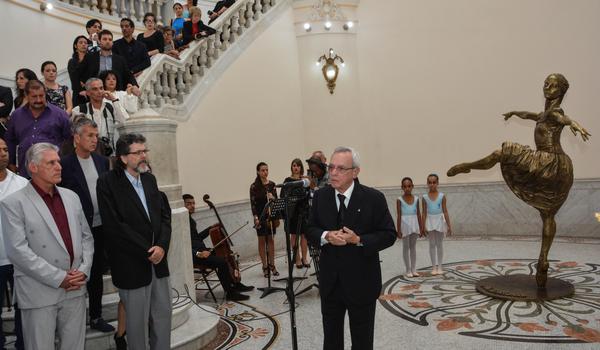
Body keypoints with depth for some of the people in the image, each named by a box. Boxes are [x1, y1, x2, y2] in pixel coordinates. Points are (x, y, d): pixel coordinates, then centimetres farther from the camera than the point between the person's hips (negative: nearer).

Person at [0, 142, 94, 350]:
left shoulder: (71, 197, 11)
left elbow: (86, 237, 13)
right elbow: (17, 251, -14)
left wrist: (84, 270, -2)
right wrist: (59, 278, -15)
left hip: (75, 289, 5)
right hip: (39, 294, -4)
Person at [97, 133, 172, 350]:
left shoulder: (150, 179, 9)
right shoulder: (108, 183, -10)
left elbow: (165, 214, 8)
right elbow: (114, 225, -17)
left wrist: (162, 246, -9)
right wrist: (147, 252, -15)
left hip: (158, 260, 6)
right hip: (132, 265, -6)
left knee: (164, 314, 14)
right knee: (137, 321, 8)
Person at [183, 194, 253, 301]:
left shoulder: (190, 220, 14)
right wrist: (198, 253, -34)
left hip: (201, 250, 11)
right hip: (193, 256, -11)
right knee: (221, 262, -24)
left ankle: (236, 285, 30)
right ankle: (230, 293, -11)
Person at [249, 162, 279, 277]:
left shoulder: (272, 184, 4)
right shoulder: (254, 186, -6)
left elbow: (276, 200, 8)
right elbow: (253, 203, -8)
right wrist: (255, 217, -15)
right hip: (260, 216, -3)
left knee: (271, 239, 9)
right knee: (262, 240, 5)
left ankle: (272, 265, 18)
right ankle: (265, 266, 14)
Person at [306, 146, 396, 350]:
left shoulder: (373, 198, -11)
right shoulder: (320, 196, -1)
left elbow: (389, 235, -8)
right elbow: (310, 230, 4)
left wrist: (359, 240, -23)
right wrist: (326, 236, -18)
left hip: (361, 283, -3)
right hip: (329, 282, 3)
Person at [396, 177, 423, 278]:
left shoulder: (416, 199, 4)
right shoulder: (400, 200, -6)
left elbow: (418, 214, 7)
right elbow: (399, 216, -7)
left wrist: (421, 228, 7)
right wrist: (398, 230, -9)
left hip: (414, 224, 3)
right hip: (405, 224, -3)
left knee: (413, 247, 11)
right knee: (406, 247, 6)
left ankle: (414, 270, 18)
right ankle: (408, 270, 13)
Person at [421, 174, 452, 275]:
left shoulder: (442, 196, -4)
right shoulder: (425, 197, -2)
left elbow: (445, 211, -4)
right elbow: (424, 213, 0)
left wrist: (449, 226, -5)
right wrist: (423, 227, -3)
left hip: (439, 220, -1)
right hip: (430, 221, 1)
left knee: (439, 244, 7)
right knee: (432, 244, 6)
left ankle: (439, 266, 16)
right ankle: (434, 266, 14)